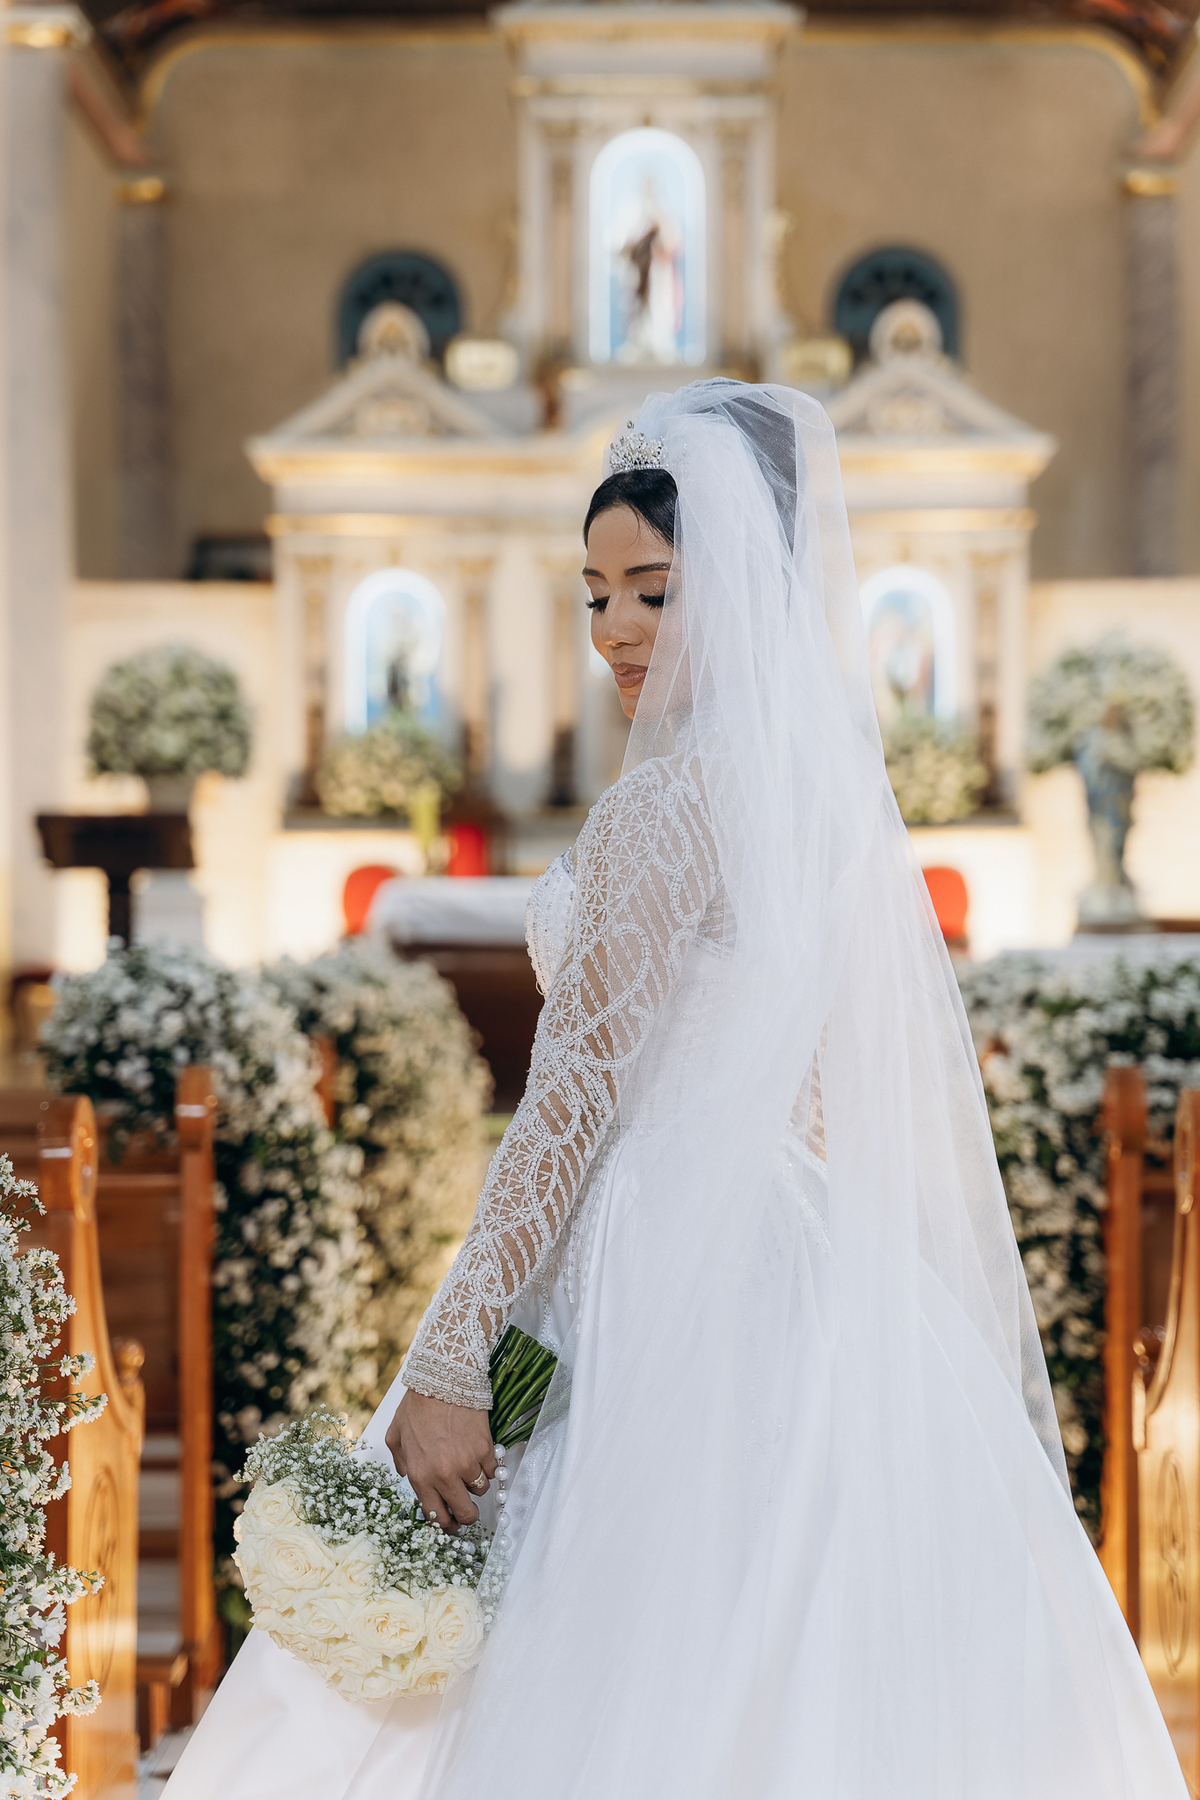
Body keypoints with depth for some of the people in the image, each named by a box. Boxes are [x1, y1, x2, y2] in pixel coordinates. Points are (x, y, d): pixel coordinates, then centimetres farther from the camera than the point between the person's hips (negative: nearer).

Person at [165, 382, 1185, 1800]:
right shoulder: (834, 783, 11)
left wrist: (445, 1364, -17)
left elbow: (574, 1097, -18)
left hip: (680, 1302, -9)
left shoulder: (672, 800, -14)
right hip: (818, 1296, 9)